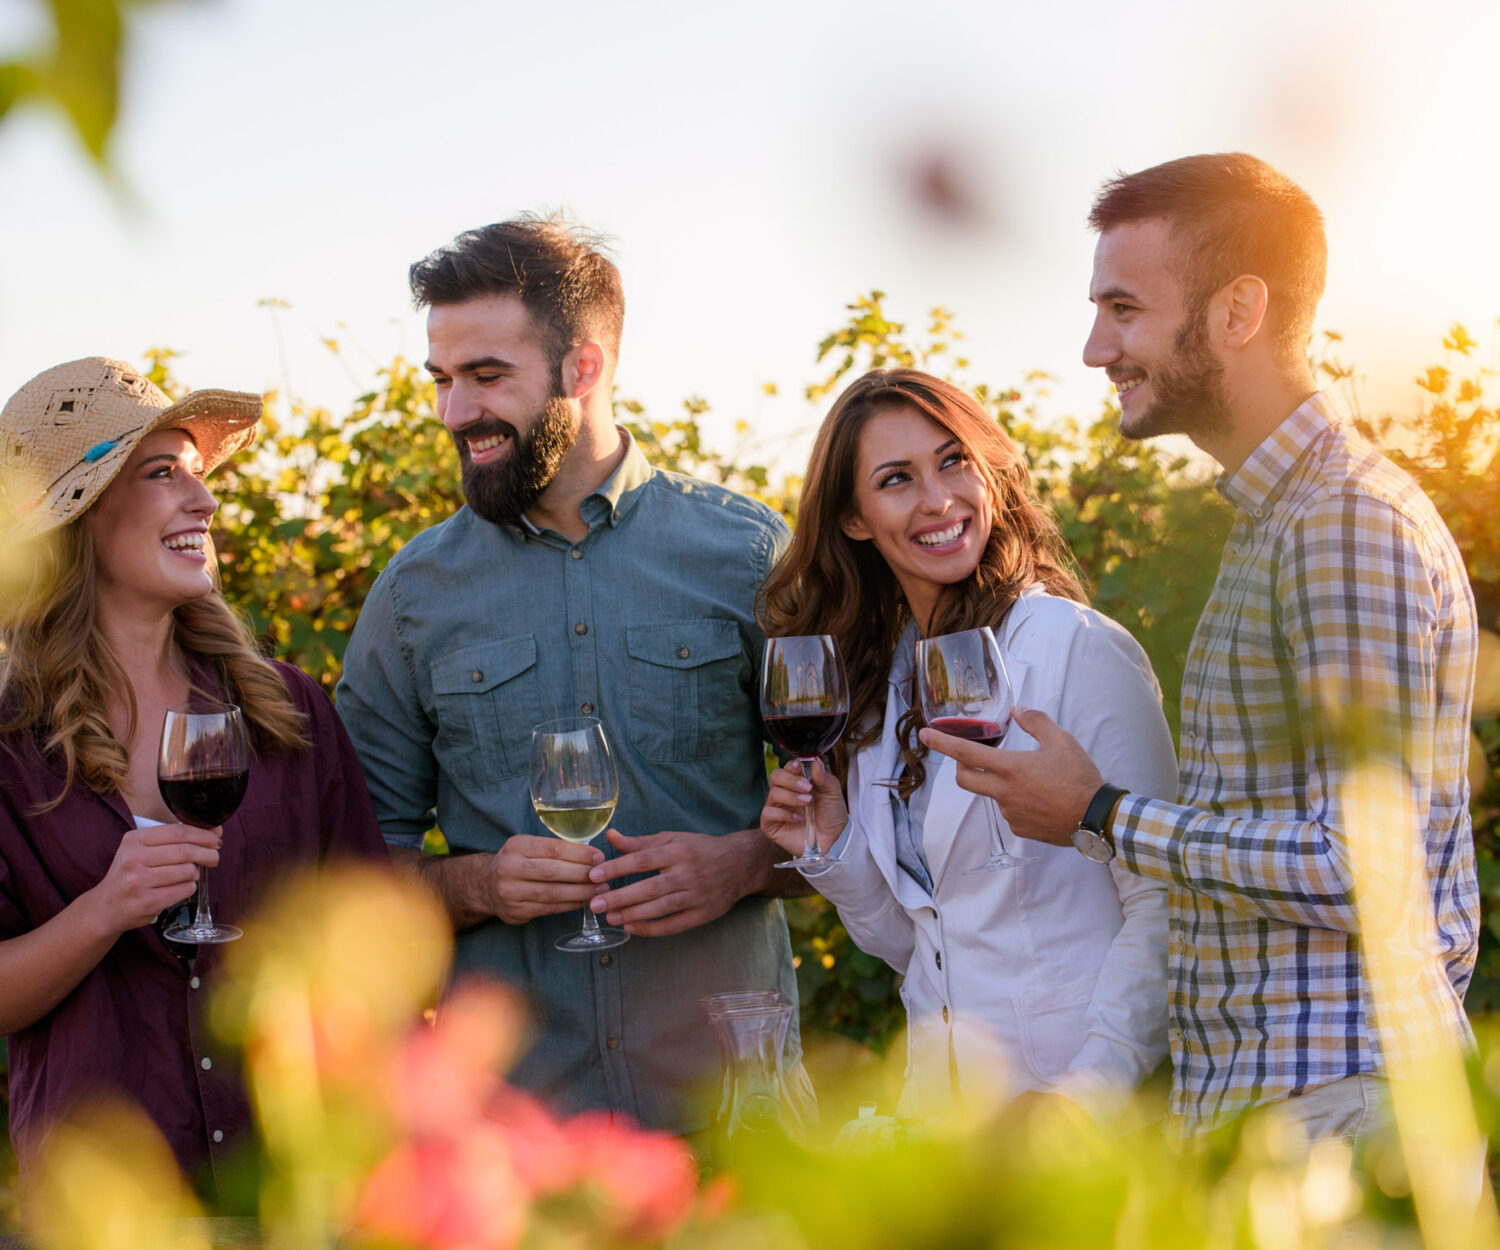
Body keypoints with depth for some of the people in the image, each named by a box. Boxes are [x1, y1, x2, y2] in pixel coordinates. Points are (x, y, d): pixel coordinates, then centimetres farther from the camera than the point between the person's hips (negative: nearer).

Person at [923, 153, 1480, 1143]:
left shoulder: (1353, 522, -16)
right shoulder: (1278, 516, 18)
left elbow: (1367, 868, -22)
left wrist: (1100, 813, -12)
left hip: (1336, 1104, -10)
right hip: (1247, 1098, 10)